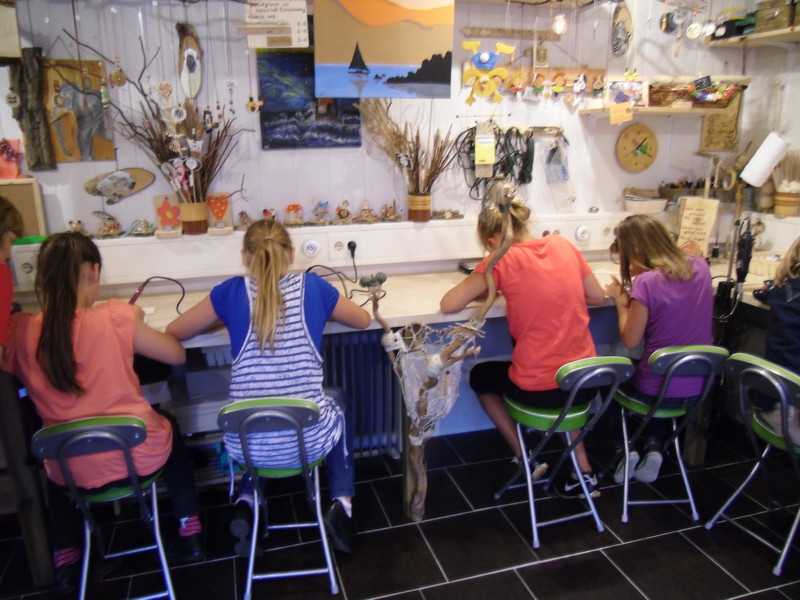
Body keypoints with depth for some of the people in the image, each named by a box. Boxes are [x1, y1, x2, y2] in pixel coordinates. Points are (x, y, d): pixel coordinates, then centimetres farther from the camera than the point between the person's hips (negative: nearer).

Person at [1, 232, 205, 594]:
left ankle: (65, 562, 38)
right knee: (169, 429, 33)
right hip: (139, 458, -2)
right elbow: (176, 355, -6)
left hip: (74, 472, 3)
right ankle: (189, 535, 34)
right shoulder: (115, 318, -19)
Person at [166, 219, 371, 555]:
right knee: (339, 400, 33)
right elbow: (364, 320, 14)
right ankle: (342, 503, 18)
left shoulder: (232, 291, -3)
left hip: (248, 445, 2)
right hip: (309, 441, -1)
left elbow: (174, 332, 11)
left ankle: (246, 502, 19)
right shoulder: (311, 286, -3)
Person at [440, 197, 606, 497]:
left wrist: (483, 291, 7)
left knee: (480, 376, 26)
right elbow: (598, 297, 11)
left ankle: (525, 459, 27)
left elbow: (448, 305, -10)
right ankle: (584, 472, 32)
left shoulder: (502, 260, -12)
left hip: (541, 389, -5)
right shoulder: (562, 244, 3)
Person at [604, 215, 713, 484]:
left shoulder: (647, 283, -22)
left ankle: (627, 449, 18)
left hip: (658, 391, -5)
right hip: (699, 388, 5)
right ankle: (654, 447, 19)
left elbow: (630, 341, -14)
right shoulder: (699, 266, -3)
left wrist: (621, 300, -3)